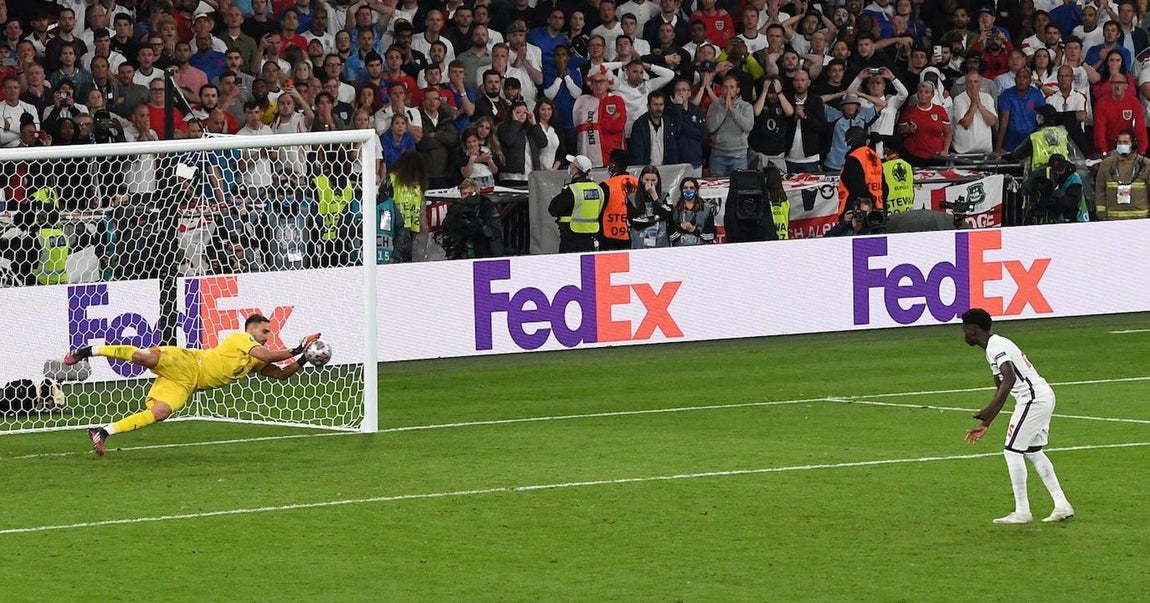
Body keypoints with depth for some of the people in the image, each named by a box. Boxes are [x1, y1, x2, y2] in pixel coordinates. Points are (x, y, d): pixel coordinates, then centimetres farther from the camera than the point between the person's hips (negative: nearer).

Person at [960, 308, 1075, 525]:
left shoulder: (996, 346, -13)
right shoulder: (997, 345, 20)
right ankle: (1061, 506, 16)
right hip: (1044, 396, 10)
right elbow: (1001, 390, 26)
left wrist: (989, 410, -38)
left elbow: (1009, 378, -30)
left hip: (1033, 398, -10)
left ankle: (1022, 512, -5)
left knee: (1012, 451, -6)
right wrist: (985, 424, 27)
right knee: (1032, 451, 17)